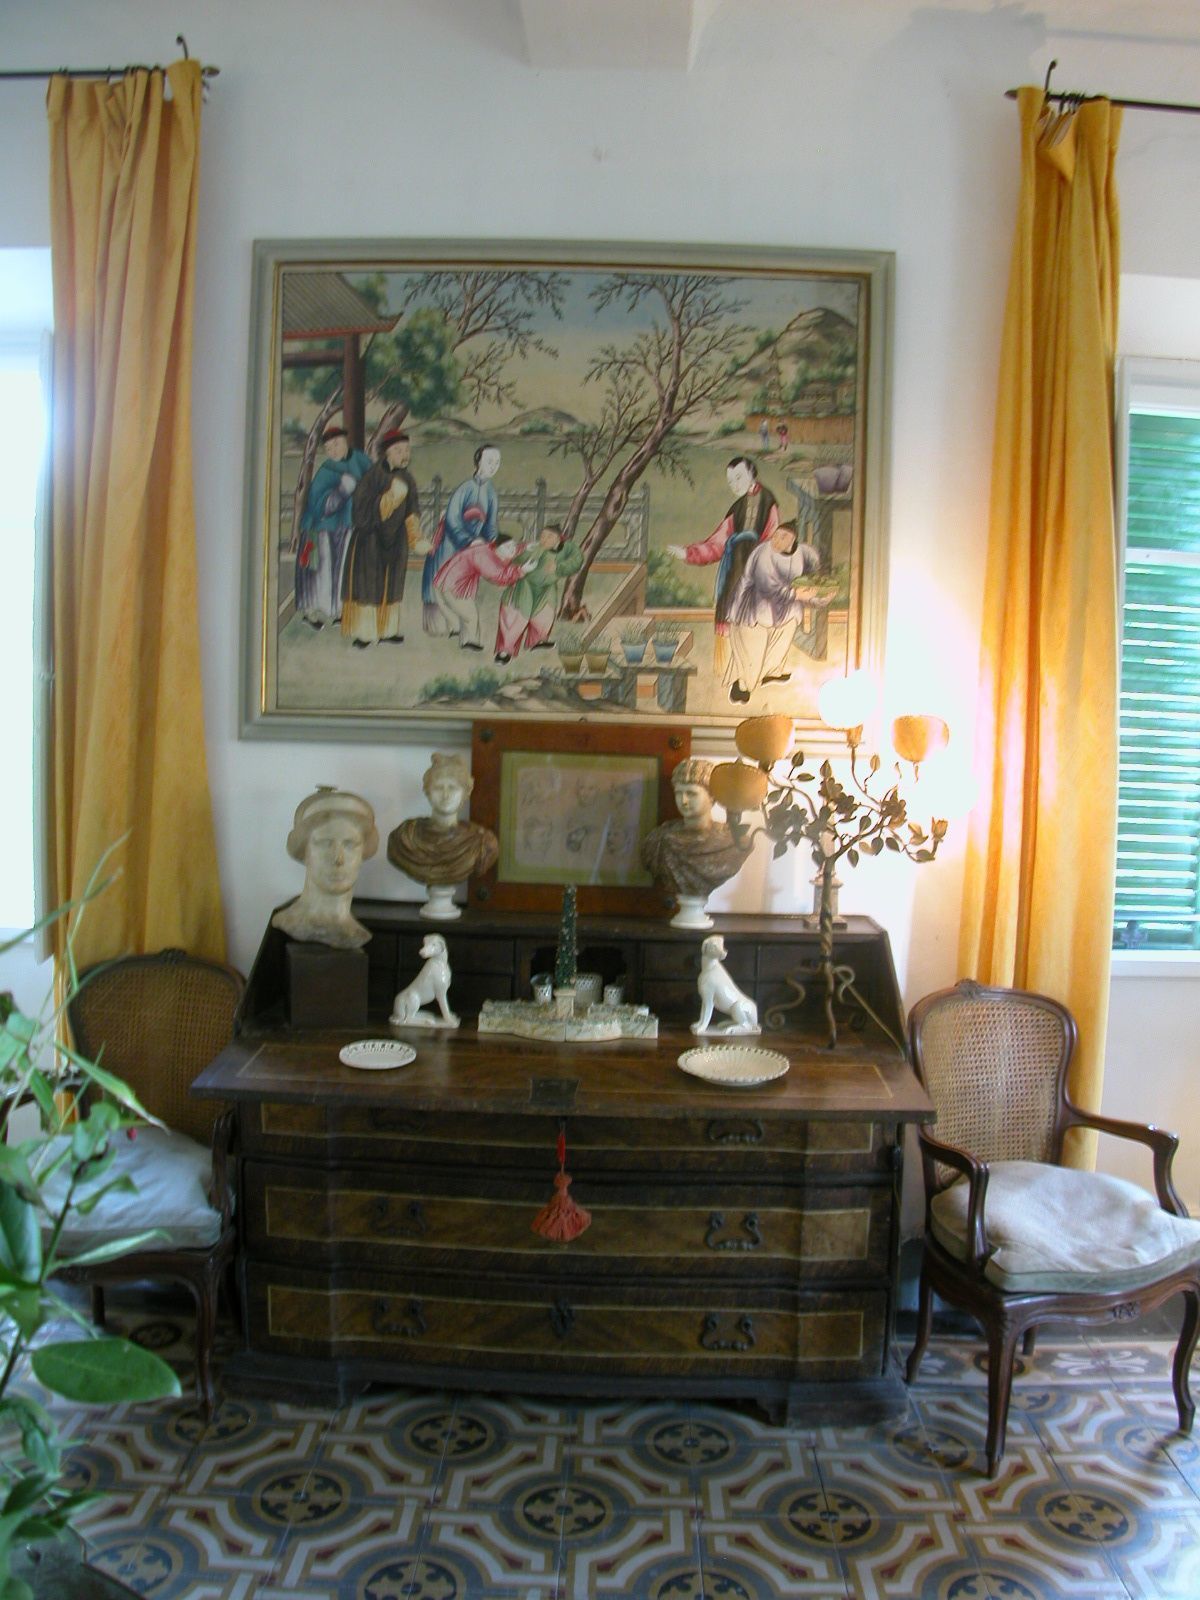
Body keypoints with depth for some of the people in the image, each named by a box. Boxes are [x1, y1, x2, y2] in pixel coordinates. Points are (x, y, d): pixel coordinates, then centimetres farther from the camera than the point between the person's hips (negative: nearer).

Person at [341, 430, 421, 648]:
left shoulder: (408, 480, 3)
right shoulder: (372, 477, -16)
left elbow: (412, 513, 10)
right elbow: (362, 509, -23)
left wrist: (417, 540, -1)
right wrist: (390, 497, -30)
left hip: (395, 540, 6)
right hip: (370, 540, -6)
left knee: (392, 585, 12)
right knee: (367, 583, -2)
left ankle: (389, 628, 22)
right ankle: (364, 632, 4)